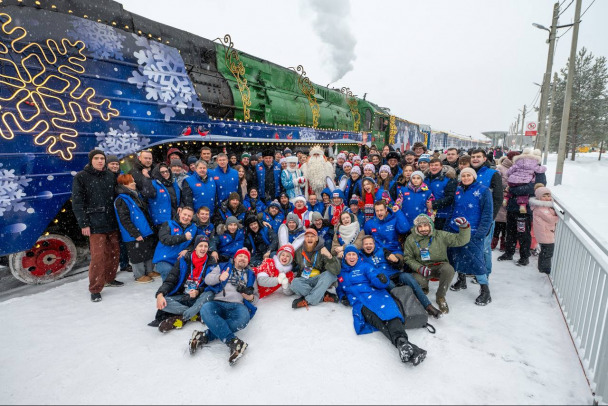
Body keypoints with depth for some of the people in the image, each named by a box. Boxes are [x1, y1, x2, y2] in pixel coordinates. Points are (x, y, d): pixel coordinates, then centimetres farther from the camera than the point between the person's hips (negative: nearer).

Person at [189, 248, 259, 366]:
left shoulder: (251, 275, 26)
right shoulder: (223, 267, 23)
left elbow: (256, 296, 26)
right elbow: (207, 279, 10)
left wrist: (251, 298, 1)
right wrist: (219, 277, -12)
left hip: (237, 305, 0)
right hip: (218, 303, 0)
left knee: (243, 318, -36)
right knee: (205, 310, -36)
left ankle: (205, 336, -33)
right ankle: (233, 342, -39)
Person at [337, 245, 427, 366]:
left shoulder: (364, 266, 18)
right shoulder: (341, 273, 27)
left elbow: (377, 281, 6)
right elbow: (340, 290, 35)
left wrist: (381, 280, -18)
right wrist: (343, 297, 11)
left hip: (374, 294, 0)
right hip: (358, 302, 0)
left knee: (388, 310, -35)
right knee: (376, 319, -33)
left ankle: (402, 341, -59)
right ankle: (400, 342, -57)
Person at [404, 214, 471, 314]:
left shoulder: (441, 235, -5)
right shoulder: (411, 239, -4)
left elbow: (460, 240, -8)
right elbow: (408, 258, 1)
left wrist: (464, 227, -26)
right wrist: (419, 268, -16)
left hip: (440, 266, 0)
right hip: (421, 268, 0)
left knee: (449, 269, -34)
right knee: (416, 279, -32)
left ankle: (440, 297, -7)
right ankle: (424, 288, 13)